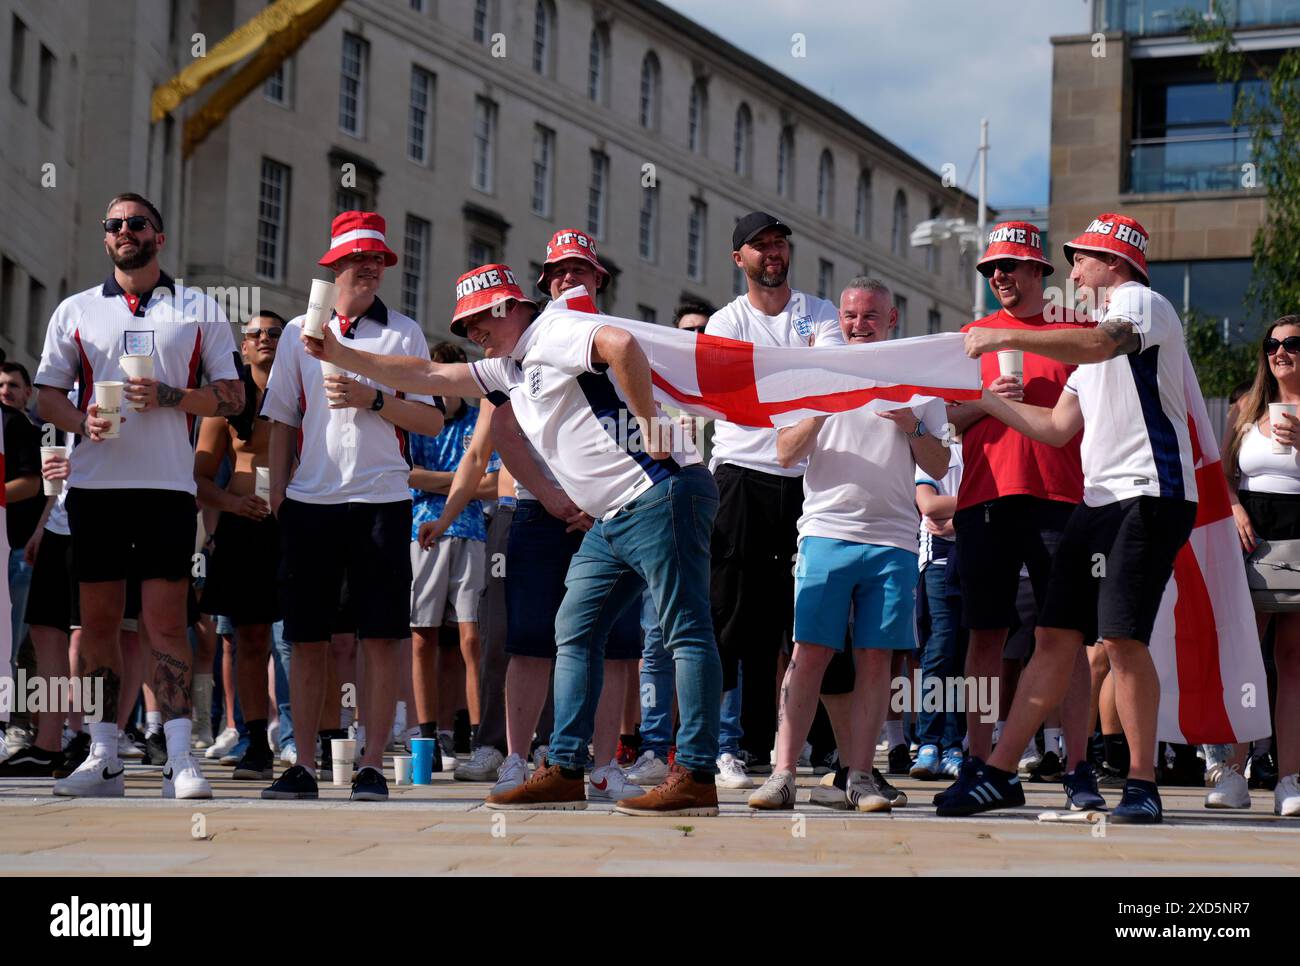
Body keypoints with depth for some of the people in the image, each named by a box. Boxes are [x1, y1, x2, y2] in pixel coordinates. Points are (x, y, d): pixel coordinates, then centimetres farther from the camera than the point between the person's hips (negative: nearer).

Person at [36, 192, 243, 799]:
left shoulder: (200, 311, 11)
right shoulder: (76, 311, 15)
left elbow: (232, 397, 7)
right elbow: (48, 396, 13)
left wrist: (168, 396, -10)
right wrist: (83, 422, -9)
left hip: (168, 483, -2)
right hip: (95, 482, 2)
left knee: (166, 621, -8)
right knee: (98, 619, 2)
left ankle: (180, 758, -9)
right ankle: (103, 756, 7)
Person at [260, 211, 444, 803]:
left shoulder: (404, 333, 8)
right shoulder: (300, 331, 13)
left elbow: (432, 421, 3)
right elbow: (281, 421, 14)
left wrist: (372, 399, -11)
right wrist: (276, 496, 6)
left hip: (381, 499, -1)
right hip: (309, 501, 2)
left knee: (381, 638, -4)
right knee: (306, 638, 2)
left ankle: (373, 765, 0)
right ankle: (304, 765, 8)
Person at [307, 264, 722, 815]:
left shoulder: (553, 335, -8)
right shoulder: (508, 371, 22)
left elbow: (620, 344, -28)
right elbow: (427, 376, 27)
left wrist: (650, 428, -22)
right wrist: (339, 356, 25)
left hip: (661, 494, -11)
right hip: (611, 520, 11)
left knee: (686, 632, -9)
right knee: (574, 634, 8)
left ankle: (697, 778, -14)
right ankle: (564, 772, 8)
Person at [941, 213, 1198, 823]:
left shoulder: (1142, 301, -1)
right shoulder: (1101, 329, 28)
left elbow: (1099, 345, -26)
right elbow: (1057, 428, 26)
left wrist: (1005, 337, -21)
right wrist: (982, 399, 22)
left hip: (1149, 493, -9)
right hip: (1098, 499, 9)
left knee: (1121, 636, -15)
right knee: (1055, 638, 5)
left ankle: (1142, 785, -8)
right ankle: (999, 773, 5)